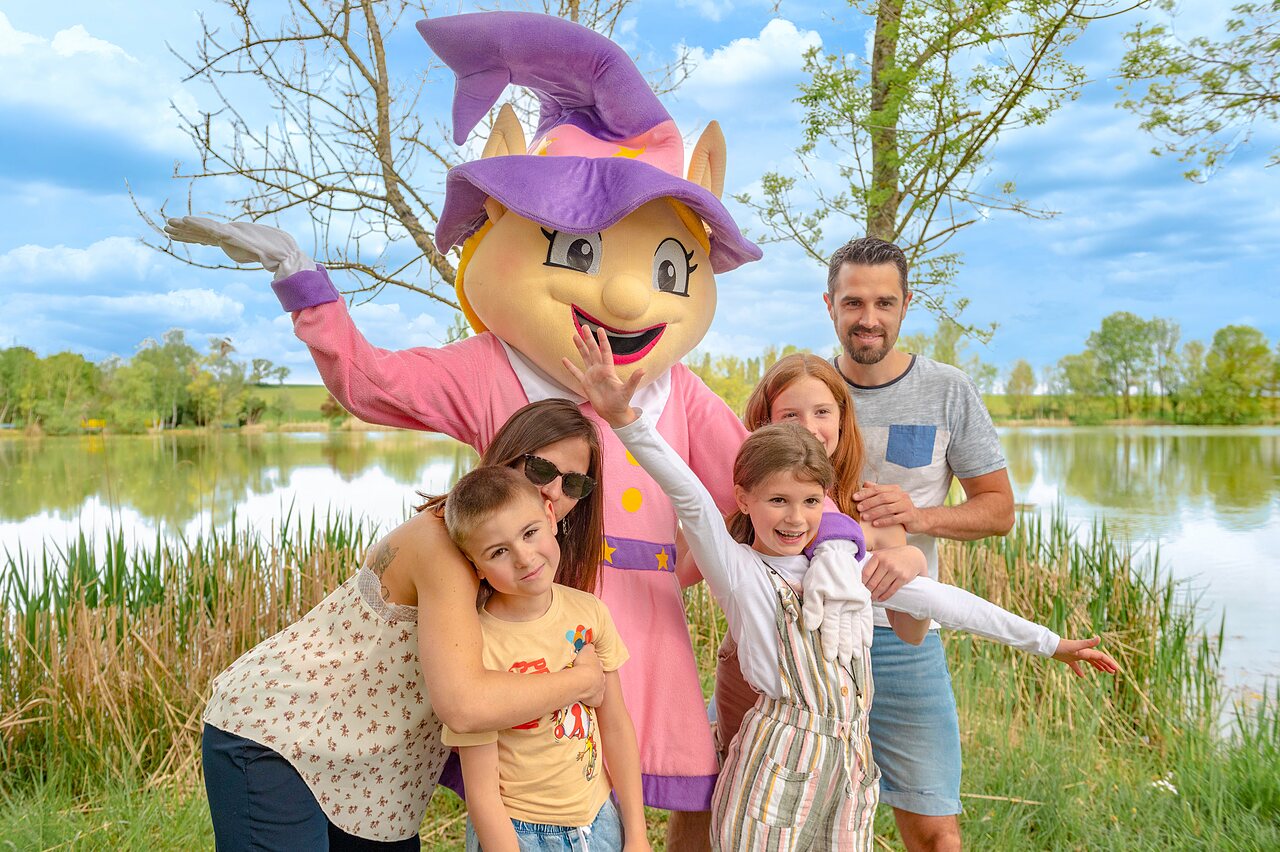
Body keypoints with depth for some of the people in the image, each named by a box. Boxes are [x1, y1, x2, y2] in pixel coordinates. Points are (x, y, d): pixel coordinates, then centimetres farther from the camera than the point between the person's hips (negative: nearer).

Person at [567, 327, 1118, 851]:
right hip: (778, 762, -4)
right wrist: (625, 418, -38)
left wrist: (1048, 643, 16)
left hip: (850, 764, 5)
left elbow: (941, 601, 11)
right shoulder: (736, 569, -7)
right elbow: (690, 498, -23)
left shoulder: (846, 562, 7)